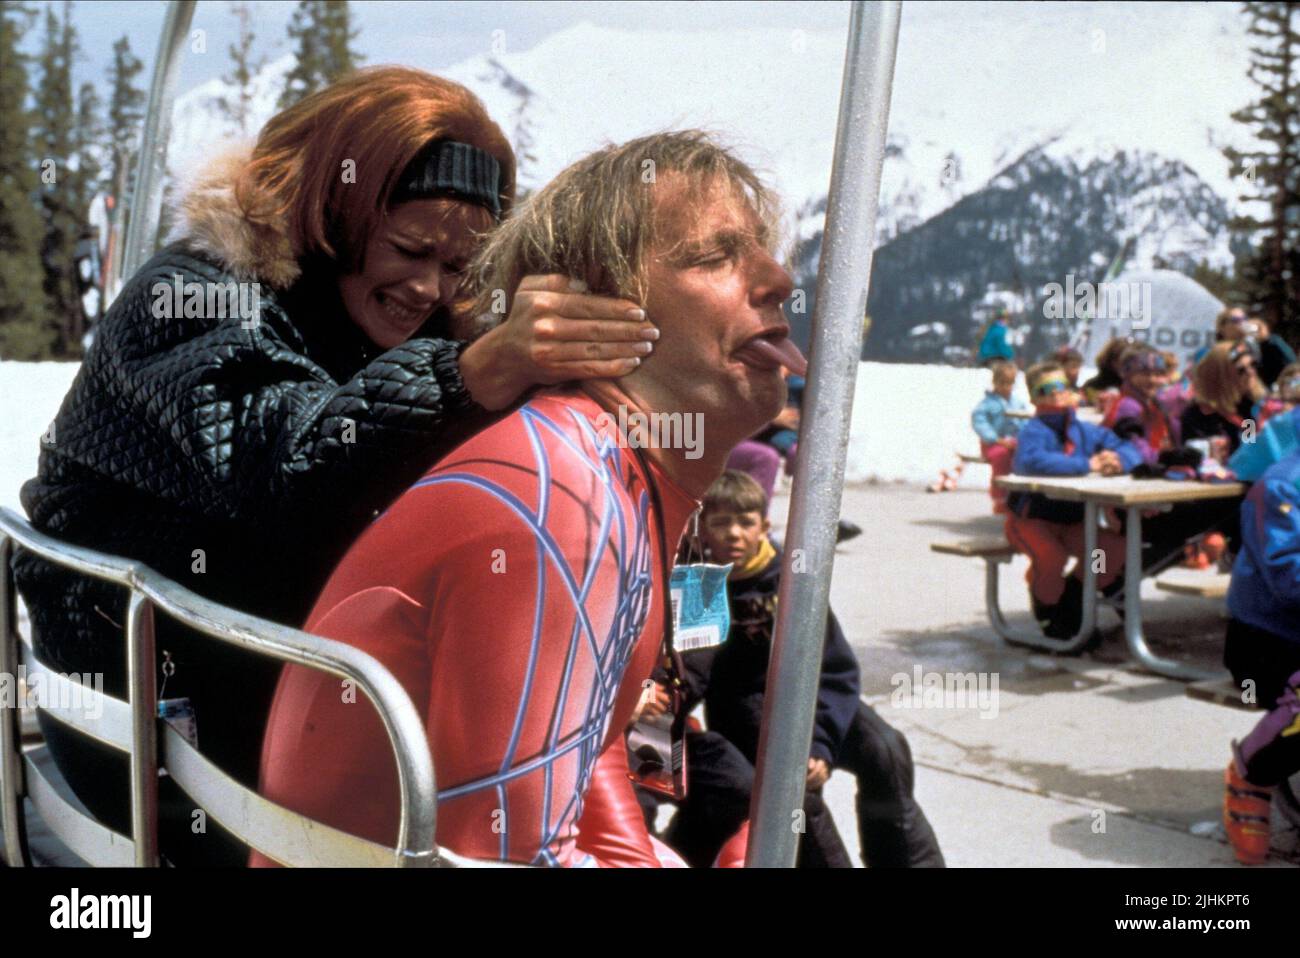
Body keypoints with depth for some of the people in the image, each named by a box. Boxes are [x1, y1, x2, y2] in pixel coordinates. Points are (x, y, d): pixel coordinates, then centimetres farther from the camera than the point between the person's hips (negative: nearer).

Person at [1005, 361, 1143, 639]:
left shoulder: (1086, 430, 3)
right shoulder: (1034, 430, -17)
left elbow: (1131, 451, 0)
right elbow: (1032, 460, -39)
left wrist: (1118, 459, -25)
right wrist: (1087, 464, -39)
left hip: (1071, 520, 6)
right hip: (1031, 518, -6)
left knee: (1115, 548, -12)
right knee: (1051, 556, -33)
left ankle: (1071, 604, 11)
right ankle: (1048, 615, 0)